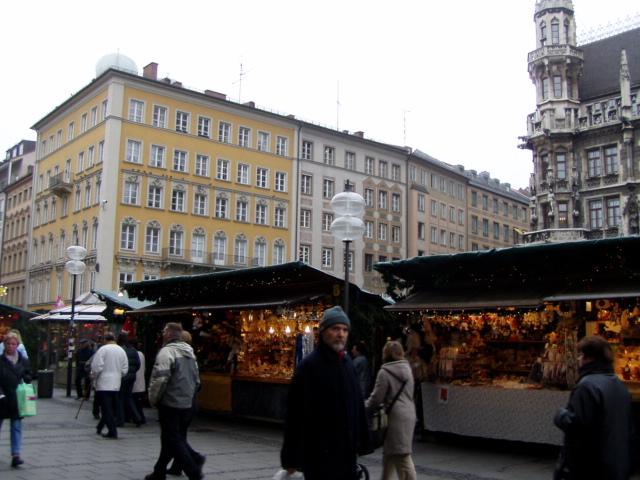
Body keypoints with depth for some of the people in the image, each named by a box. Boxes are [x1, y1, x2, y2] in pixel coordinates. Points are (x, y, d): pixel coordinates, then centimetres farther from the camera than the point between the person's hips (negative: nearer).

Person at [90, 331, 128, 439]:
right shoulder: (121, 350, 7)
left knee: (106, 408, -4)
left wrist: (93, 376, 3)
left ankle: (112, 431, -9)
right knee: (112, 408, 15)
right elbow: (125, 369, 7)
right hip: (116, 384, 6)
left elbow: (97, 366, -14)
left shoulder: (103, 349, -10)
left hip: (104, 383, -6)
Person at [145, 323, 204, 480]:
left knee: (173, 440, -1)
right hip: (187, 405, 8)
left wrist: (153, 399, -8)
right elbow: (197, 380, 17)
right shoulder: (190, 352, 12)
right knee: (177, 438, 17)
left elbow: (160, 379, -22)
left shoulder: (166, 352, -14)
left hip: (170, 404, -8)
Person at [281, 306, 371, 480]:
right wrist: (291, 457, -16)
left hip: (347, 452, 7)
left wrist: (361, 443, 13)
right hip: (319, 455, -7)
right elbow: (295, 414, -16)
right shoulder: (309, 365, -13)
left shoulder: (348, 363, 10)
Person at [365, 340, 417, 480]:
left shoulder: (385, 372, -11)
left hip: (396, 417, -8)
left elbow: (376, 399, -10)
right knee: (389, 453, 18)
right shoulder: (407, 369, 11)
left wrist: (363, 406, 9)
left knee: (402, 457, -4)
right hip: (408, 414, 8)